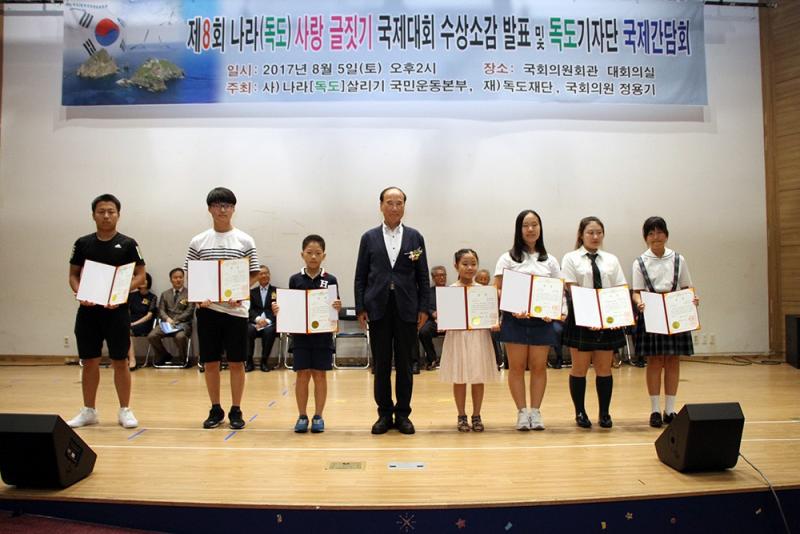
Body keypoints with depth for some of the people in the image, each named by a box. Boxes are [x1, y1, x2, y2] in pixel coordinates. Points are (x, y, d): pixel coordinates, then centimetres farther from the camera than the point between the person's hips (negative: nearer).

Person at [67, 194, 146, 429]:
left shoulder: (128, 244, 0)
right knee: (89, 361, 9)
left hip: (117, 310, -3)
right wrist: (79, 292, -9)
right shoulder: (83, 243, 8)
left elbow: (140, 276, -2)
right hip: (88, 310, 3)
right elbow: (73, 275, 11)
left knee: (120, 361, 2)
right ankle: (89, 411, 22)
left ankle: (125, 410, 14)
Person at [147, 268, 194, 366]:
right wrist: (167, 319, -11)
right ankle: (164, 355, 3)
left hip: (183, 323, -4)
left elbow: (189, 312, 0)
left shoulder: (189, 294, 8)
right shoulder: (165, 294, 21)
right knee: (151, 336, -23)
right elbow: (161, 310, 11)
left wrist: (175, 320, -12)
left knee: (180, 337, -36)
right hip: (166, 322, 4)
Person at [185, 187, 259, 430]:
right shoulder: (198, 241, 6)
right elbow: (189, 275, 8)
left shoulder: (245, 241, 2)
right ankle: (215, 410, 22)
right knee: (210, 362, 8)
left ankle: (236, 411, 16)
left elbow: (254, 275, 3)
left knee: (236, 362, 3)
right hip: (207, 308, 1)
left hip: (235, 309, -1)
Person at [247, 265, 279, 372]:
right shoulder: (252, 292, 19)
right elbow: (250, 309, 7)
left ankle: (264, 361, -17)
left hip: (270, 323, -1)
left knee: (269, 331, -34)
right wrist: (257, 319, -15)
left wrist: (267, 321, -14)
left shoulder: (276, 291, 14)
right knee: (248, 330, -31)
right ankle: (249, 361, -19)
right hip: (255, 322, 1)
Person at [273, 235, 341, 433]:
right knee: (302, 374, 4)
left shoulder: (330, 280, 0)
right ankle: (302, 416, 16)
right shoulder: (295, 280, 3)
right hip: (300, 335, 1)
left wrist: (338, 307, -20)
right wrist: (278, 309, -13)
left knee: (319, 374, 5)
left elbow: (335, 308, 1)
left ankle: (318, 416, 16)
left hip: (323, 335, 0)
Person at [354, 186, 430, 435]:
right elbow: (360, 276, 6)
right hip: (378, 308, 0)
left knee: (404, 364, 6)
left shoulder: (415, 237, 7)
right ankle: (384, 414, 16)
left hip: (407, 308, 0)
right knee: (381, 364, 5)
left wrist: (424, 308, -1)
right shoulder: (369, 238, 7)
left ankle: (403, 414, 17)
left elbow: (423, 276, 6)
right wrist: (360, 308, -2)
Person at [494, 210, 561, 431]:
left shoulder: (550, 261, 11)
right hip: (515, 320, -2)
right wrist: (513, 309, -17)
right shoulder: (508, 258, 4)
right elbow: (498, 291, -1)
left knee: (539, 367, 4)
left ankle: (536, 411, 14)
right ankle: (522, 412, 11)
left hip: (542, 320, 2)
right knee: (517, 367, 1)